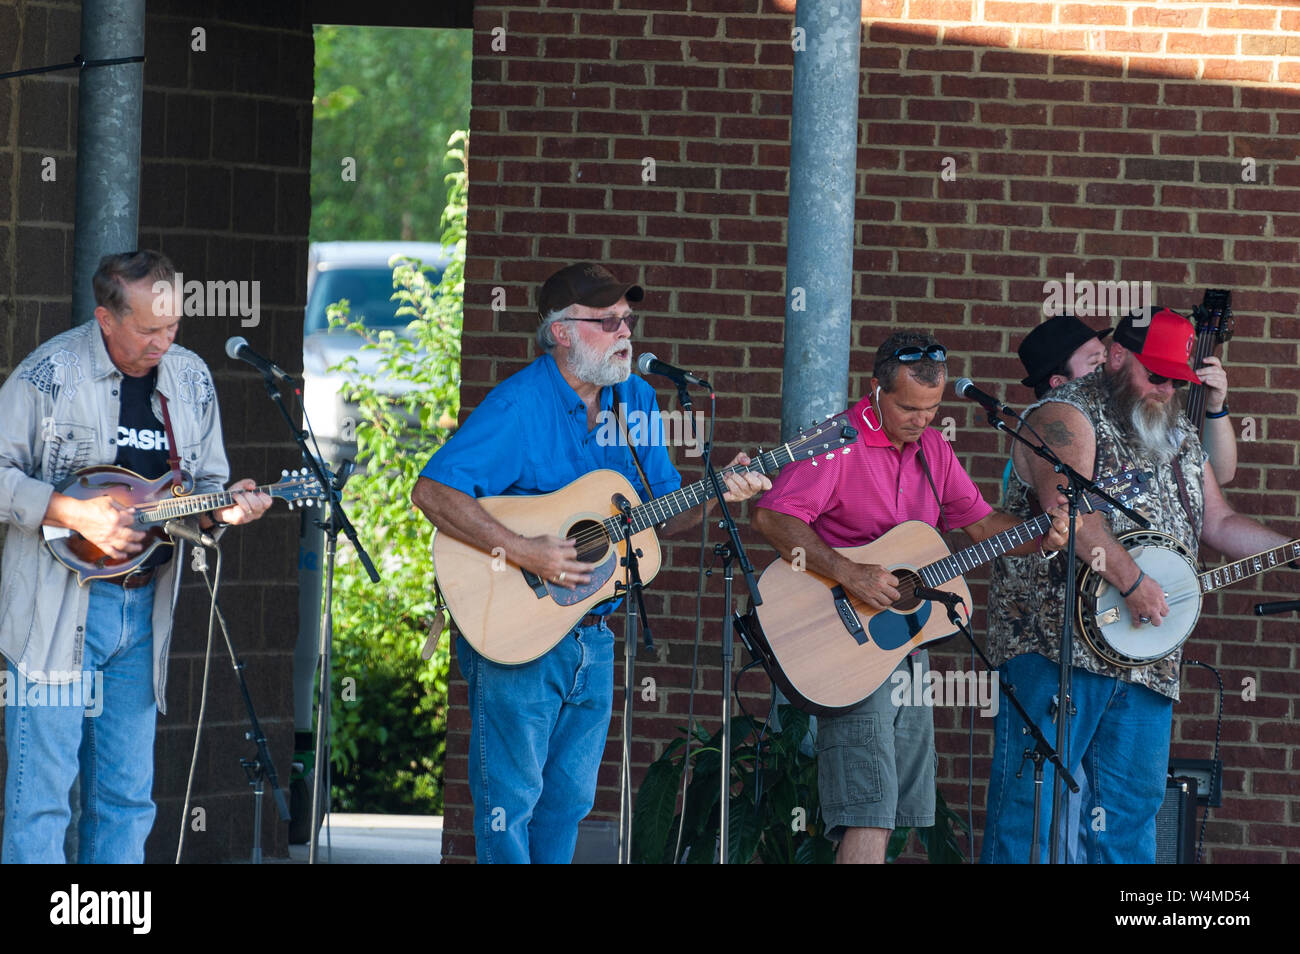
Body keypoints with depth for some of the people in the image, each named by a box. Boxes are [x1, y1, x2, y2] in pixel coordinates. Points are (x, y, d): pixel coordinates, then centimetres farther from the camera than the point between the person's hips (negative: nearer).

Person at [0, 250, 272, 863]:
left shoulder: (191, 379, 11)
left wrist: (225, 507, -4)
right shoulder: (51, 374, -8)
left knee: (127, 799, 7)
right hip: (57, 611, -6)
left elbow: (204, 483, 19)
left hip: (144, 607, 6)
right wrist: (76, 515, -19)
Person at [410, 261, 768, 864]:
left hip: (592, 633, 7)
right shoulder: (518, 407, -17)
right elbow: (431, 492, -24)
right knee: (511, 799, -1)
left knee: (569, 802, 13)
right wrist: (525, 554, -30)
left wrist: (719, 494, -9)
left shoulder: (634, 400, 7)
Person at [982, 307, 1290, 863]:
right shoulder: (1066, 416, -7)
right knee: (1030, 794, -10)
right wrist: (1132, 581, -26)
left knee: (1133, 806, 5)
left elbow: (1217, 522, 26)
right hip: (1055, 644, -8)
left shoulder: (1177, 436, 20)